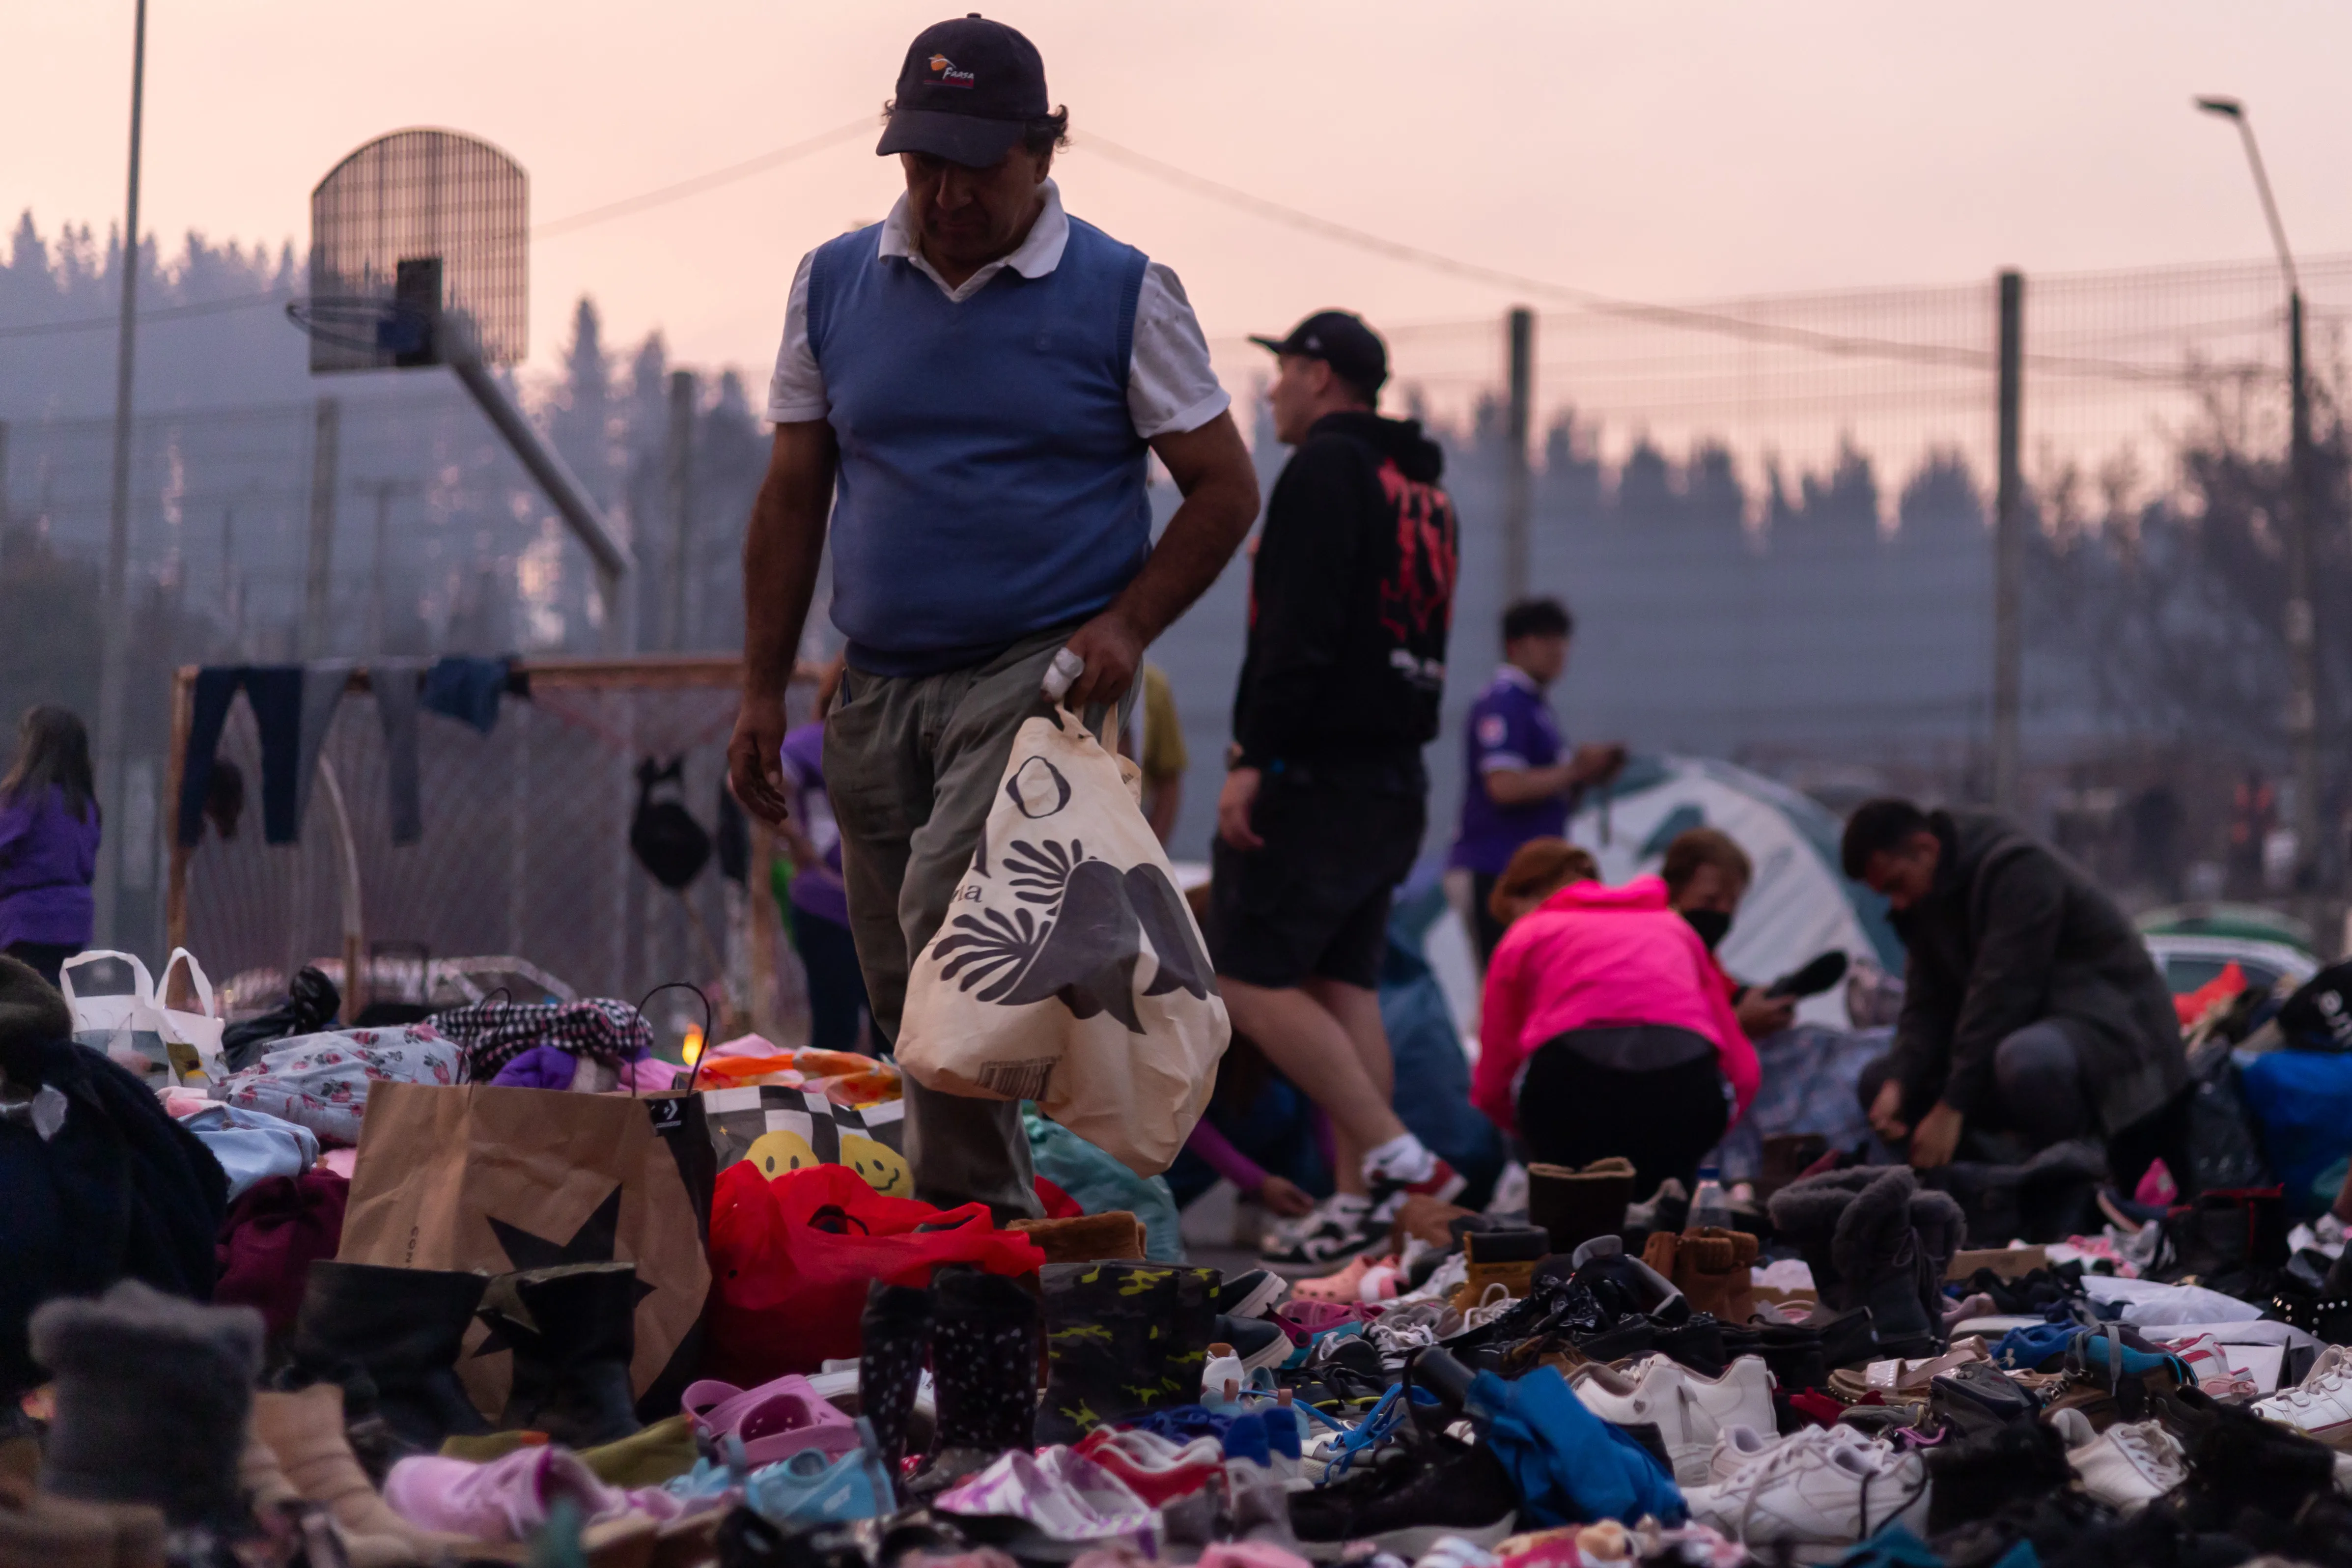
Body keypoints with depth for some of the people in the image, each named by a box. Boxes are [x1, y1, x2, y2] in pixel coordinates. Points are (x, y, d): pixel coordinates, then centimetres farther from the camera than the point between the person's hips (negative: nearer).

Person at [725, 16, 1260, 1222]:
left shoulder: (1124, 294, -1)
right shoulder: (833, 283, 9)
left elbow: (1224, 488, 4)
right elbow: (792, 498, 13)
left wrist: (1127, 626, -10)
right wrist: (764, 693, 9)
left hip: (1038, 672, -5)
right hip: (877, 689, 5)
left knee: (949, 910, -25)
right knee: (907, 989, 6)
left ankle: (966, 1205, -21)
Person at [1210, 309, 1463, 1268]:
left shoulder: (1326, 469, -9)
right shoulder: (1423, 491, 20)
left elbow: (1299, 631, -19)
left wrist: (1252, 759, -21)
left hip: (1314, 777, -9)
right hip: (1395, 780, 9)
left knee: (1252, 982, -7)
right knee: (1343, 982, 9)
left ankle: (1396, 1158, -15)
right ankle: (1360, 1202, 4)